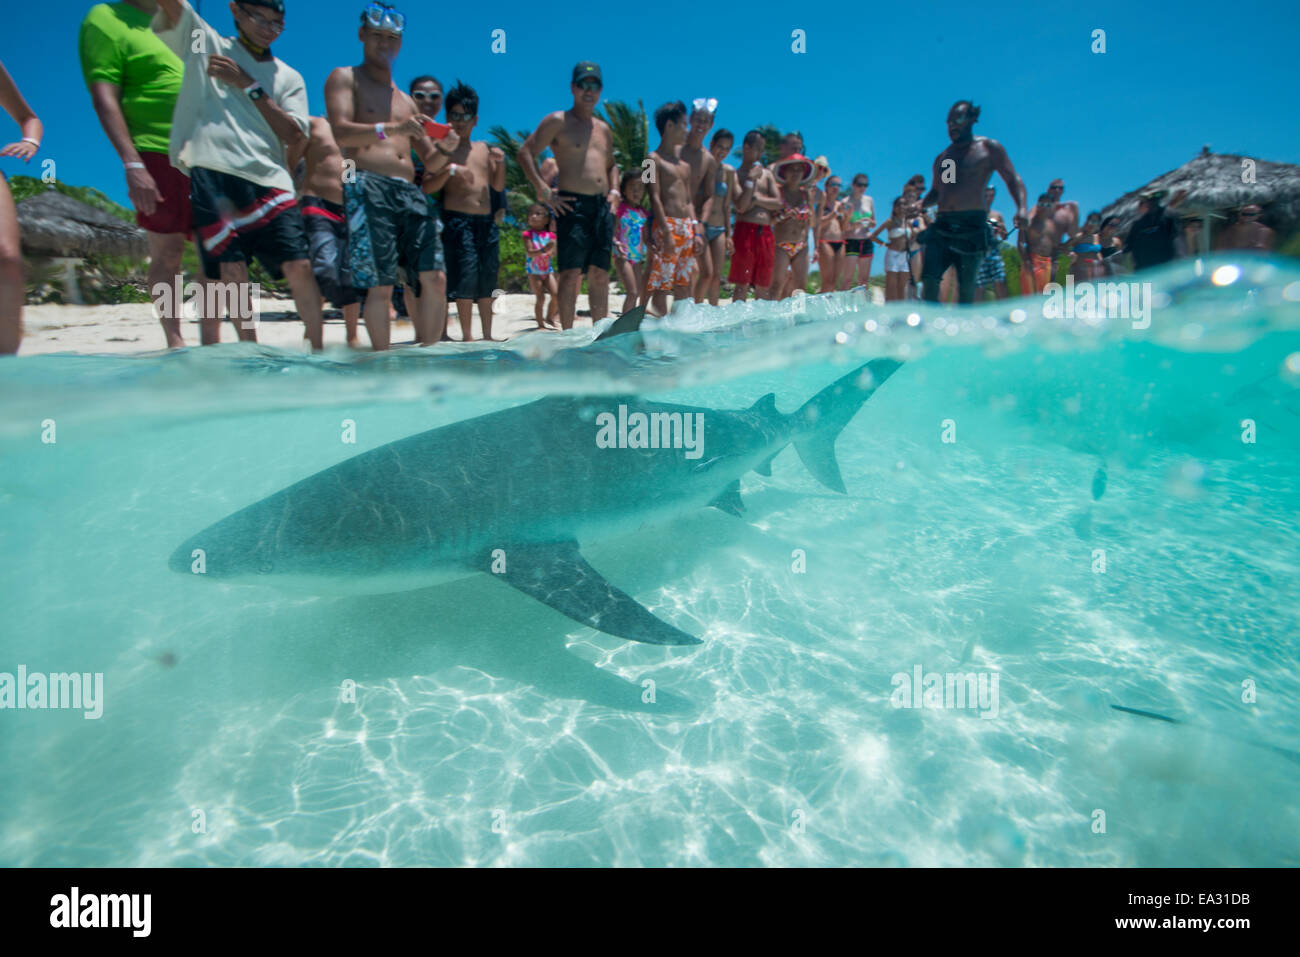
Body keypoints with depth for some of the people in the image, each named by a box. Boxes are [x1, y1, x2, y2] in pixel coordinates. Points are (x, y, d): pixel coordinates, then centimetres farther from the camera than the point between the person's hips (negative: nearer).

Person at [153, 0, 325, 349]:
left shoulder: (288, 77, 18)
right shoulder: (204, 43, 17)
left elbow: (295, 137, 4)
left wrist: (248, 85, 1)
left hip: (267, 180, 1)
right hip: (211, 175, -1)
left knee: (299, 267, -10)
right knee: (231, 270, -5)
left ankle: (317, 349, 0)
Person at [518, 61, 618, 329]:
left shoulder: (604, 129, 22)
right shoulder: (557, 121, 3)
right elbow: (525, 153, -3)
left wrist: (614, 191, 16)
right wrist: (544, 191, -12)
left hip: (602, 207, 6)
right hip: (572, 205, -6)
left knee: (600, 275, 5)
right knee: (571, 274, -10)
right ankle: (567, 333, -6)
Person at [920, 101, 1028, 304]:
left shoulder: (989, 148, 6)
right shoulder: (942, 158, 19)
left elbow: (1013, 180, 5)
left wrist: (1021, 208, -13)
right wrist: (920, 205, 4)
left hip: (972, 226, -3)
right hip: (942, 226, 4)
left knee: (966, 285, -2)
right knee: (929, 280, -12)